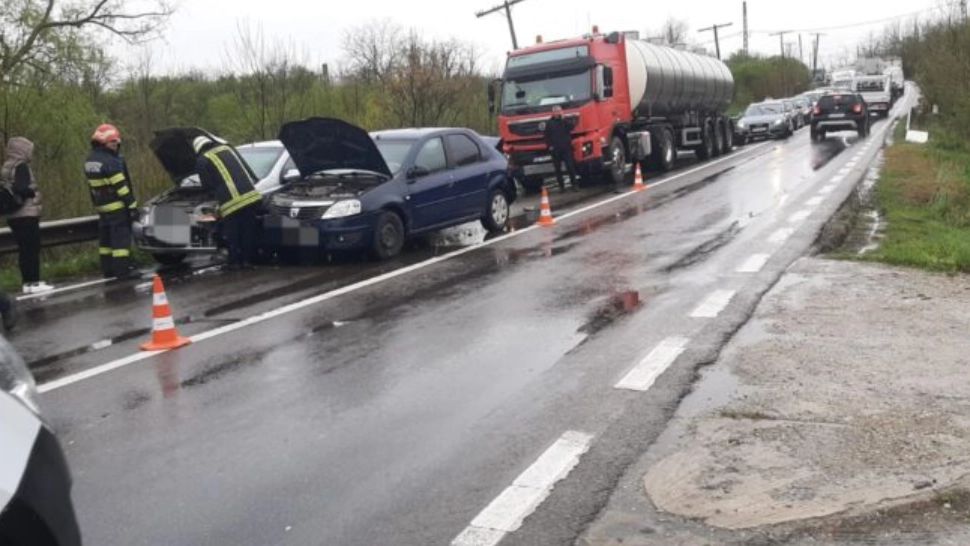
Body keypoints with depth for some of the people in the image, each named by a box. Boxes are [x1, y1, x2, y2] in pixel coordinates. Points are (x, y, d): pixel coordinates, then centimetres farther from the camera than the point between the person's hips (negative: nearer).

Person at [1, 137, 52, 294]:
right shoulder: (21, 166, -11)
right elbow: (22, 189, -22)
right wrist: (34, 192, -5)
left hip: (13, 216, 9)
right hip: (26, 214, -9)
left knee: (24, 250, 12)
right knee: (32, 249, -7)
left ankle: (27, 281, 16)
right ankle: (33, 282, -8)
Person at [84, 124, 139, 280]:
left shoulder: (90, 161, 11)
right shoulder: (110, 162, -18)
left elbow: (93, 185, 16)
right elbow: (121, 186, -20)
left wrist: (97, 203, 21)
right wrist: (132, 205, -17)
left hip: (102, 205, 9)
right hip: (117, 206, -9)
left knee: (106, 237, 14)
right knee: (121, 237, -6)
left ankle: (108, 269, 20)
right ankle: (122, 270, -6)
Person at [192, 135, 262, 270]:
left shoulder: (202, 161, 6)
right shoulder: (227, 148, 23)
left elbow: (207, 185, 9)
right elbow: (247, 169, 25)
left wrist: (216, 193, 29)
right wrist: (253, 184, 36)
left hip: (231, 202, -5)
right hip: (250, 195, 5)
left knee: (232, 235, 6)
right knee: (248, 231, 11)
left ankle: (235, 262, 9)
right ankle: (247, 260, 15)